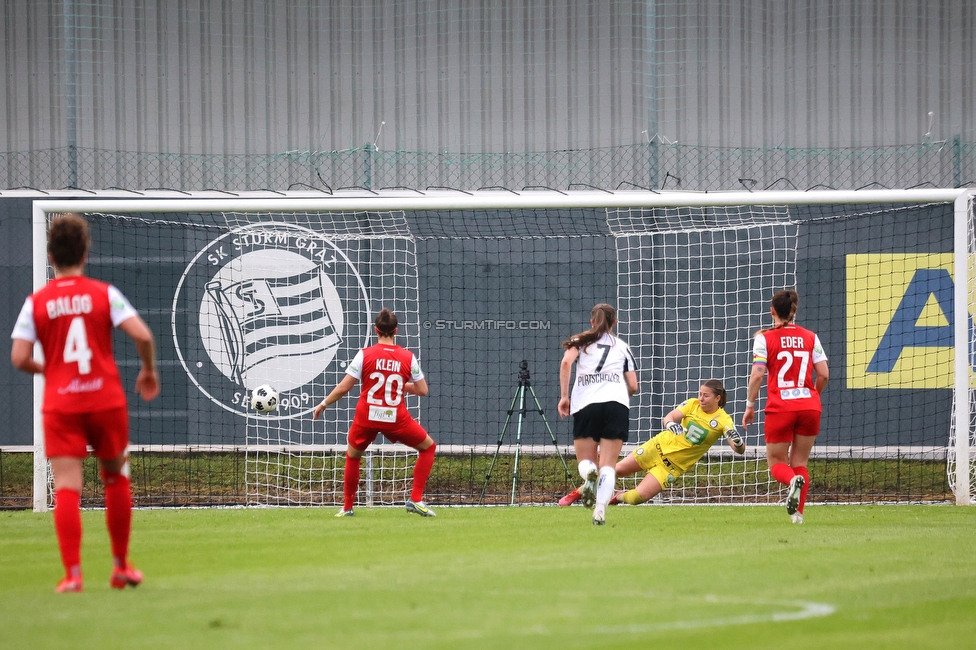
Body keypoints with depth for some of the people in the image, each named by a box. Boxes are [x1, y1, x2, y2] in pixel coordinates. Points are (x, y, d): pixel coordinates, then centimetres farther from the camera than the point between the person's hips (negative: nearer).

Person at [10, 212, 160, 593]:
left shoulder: (36, 303, 0)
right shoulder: (105, 294, -1)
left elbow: (19, 357, -6)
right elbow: (142, 335, -11)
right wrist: (149, 370, 7)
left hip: (60, 404, 0)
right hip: (106, 400, 0)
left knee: (66, 487, -3)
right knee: (116, 479, 17)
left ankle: (72, 573, -12)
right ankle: (121, 566, 22)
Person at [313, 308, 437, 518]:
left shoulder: (364, 355, -5)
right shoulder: (408, 357, -2)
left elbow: (343, 388, -5)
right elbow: (422, 390, 3)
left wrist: (323, 404, 9)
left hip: (366, 417, 1)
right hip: (396, 419, -1)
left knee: (352, 455, 25)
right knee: (428, 447, 19)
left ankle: (347, 508, 25)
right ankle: (415, 500, 9)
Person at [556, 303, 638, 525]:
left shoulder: (580, 341, 18)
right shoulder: (622, 347, 21)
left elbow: (566, 362, -4)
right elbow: (633, 386, 15)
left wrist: (564, 396, -1)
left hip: (585, 404, 0)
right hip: (617, 403, 0)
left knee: (585, 462, 11)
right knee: (608, 465, -1)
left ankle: (590, 473, -27)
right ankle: (600, 511, -23)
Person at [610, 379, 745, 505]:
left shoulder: (724, 420, -13)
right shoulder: (692, 404, -6)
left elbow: (740, 450, -19)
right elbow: (668, 418, -17)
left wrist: (738, 441, -43)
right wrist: (671, 425, -41)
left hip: (674, 465, -2)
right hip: (661, 446, 2)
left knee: (638, 497, -11)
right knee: (619, 469, -2)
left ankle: (621, 497, 22)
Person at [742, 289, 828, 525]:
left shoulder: (765, 338, -2)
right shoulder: (810, 337, 7)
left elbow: (757, 375, -9)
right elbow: (824, 374, 3)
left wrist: (750, 405, 0)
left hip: (780, 408, -3)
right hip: (809, 407, 3)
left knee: (776, 462, 8)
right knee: (799, 462, 13)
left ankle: (793, 480, -26)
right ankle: (798, 512, 0)